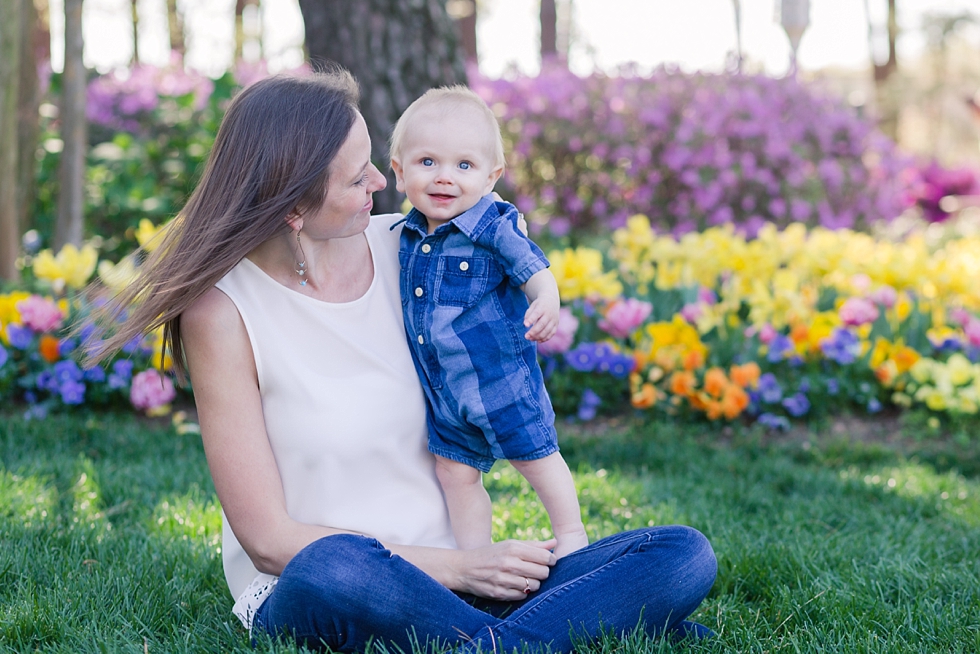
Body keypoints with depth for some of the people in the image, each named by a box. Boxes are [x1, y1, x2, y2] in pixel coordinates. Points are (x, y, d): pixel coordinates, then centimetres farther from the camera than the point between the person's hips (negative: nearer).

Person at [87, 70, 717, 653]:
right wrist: (457, 566, -16)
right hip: (304, 598, -4)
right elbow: (269, 540, -13)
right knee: (337, 570, -42)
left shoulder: (404, 247, 2)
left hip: (449, 586, 5)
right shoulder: (222, 307, -12)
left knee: (686, 555, -15)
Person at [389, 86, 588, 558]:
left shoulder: (495, 229, -16)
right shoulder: (408, 235, 2)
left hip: (501, 377, -5)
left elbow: (535, 271, -21)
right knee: (455, 471, 9)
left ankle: (570, 532, 28)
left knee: (534, 457, 9)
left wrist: (546, 305, -38)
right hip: (442, 390, 5)